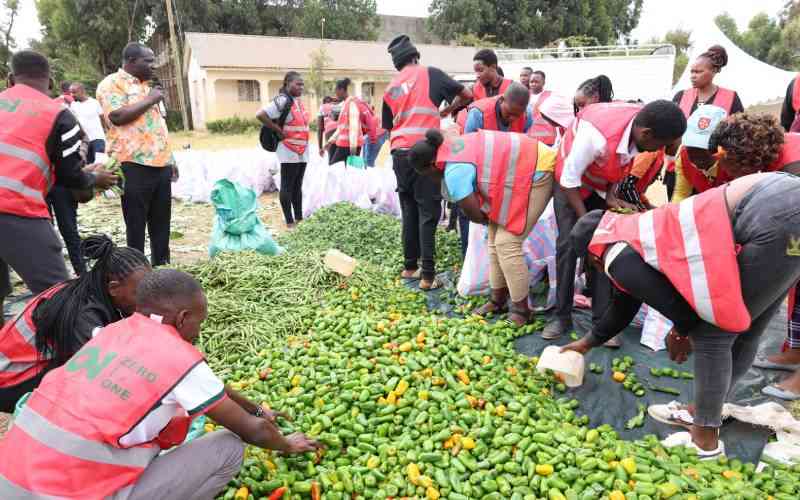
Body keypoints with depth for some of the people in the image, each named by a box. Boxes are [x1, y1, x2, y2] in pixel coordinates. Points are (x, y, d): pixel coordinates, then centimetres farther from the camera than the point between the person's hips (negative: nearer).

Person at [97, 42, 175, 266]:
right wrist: (149, 100, -10)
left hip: (160, 164, 7)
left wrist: (169, 158, 19)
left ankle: (162, 267, 21)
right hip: (134, 165, -7)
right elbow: (118, 117, -20)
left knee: (161, 224, 11)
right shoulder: (112, 83, -4)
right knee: (136, 225, 0)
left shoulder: (147, 85, 21)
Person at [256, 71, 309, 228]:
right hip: (289, 152, -8)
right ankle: (289, 221, 6)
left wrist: (304, 148, 12)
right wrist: (278, 131, -16)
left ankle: (299, 218, 21)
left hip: (302, 152, 8)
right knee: (287, 187, 0)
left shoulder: (299, 101, 12)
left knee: (297, 186, 13)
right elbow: (260, 114, -22)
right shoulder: (282, 101, -14)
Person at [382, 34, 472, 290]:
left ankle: (410, 266, 20)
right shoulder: (429, 73, 3)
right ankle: (428, 275, -6)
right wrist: (445, 111, 21)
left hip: (399, 153, 5)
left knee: (409, 211, 14)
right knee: (428, 213, -4)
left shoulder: (390, 87, 17)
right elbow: (466, 95, 7)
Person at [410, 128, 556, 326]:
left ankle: (521, 310, 0)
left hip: (535, 175, -10)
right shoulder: (452, 146, 4)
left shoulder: (454, 171, -24)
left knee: (506, 243, -12)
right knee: (495, 238, 11)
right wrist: (493, 216, -1)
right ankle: (498, 300, 22)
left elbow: (474, 214, -17)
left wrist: (488, 218, 3)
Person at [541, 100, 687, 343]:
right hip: (570, 181, -5)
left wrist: (611, 196, -17)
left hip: (601, 185, 5)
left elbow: (622, 164, -3)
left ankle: (601, 318, 1)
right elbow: (570, 179, -28)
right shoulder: (598, 136, -40)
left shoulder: (640, 127, -22)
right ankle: (562, 315, 1)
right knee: (568, 244, -11)